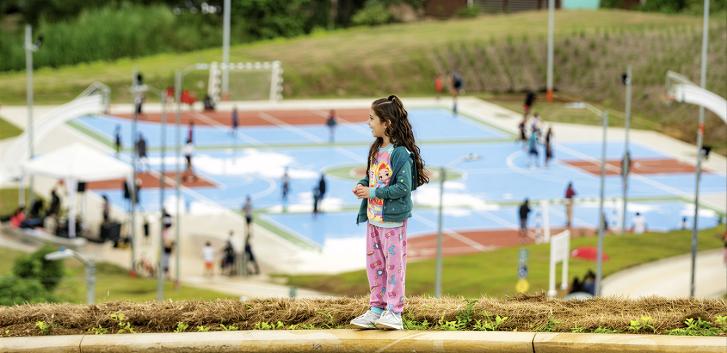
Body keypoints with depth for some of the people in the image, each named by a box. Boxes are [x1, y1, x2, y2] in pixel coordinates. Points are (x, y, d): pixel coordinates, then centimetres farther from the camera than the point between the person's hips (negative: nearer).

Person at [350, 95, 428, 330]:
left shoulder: (401, 154, -17)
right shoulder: (375, 149, 9)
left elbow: (403, 187, -21)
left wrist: (372, 193, -19)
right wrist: (361, 185, -1)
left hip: (393, 219, -8)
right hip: (373, 217, 8)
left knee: (394, 263, -1)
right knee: (374, 263, 11)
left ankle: (394, 311, 4)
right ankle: (377, 308, 19)